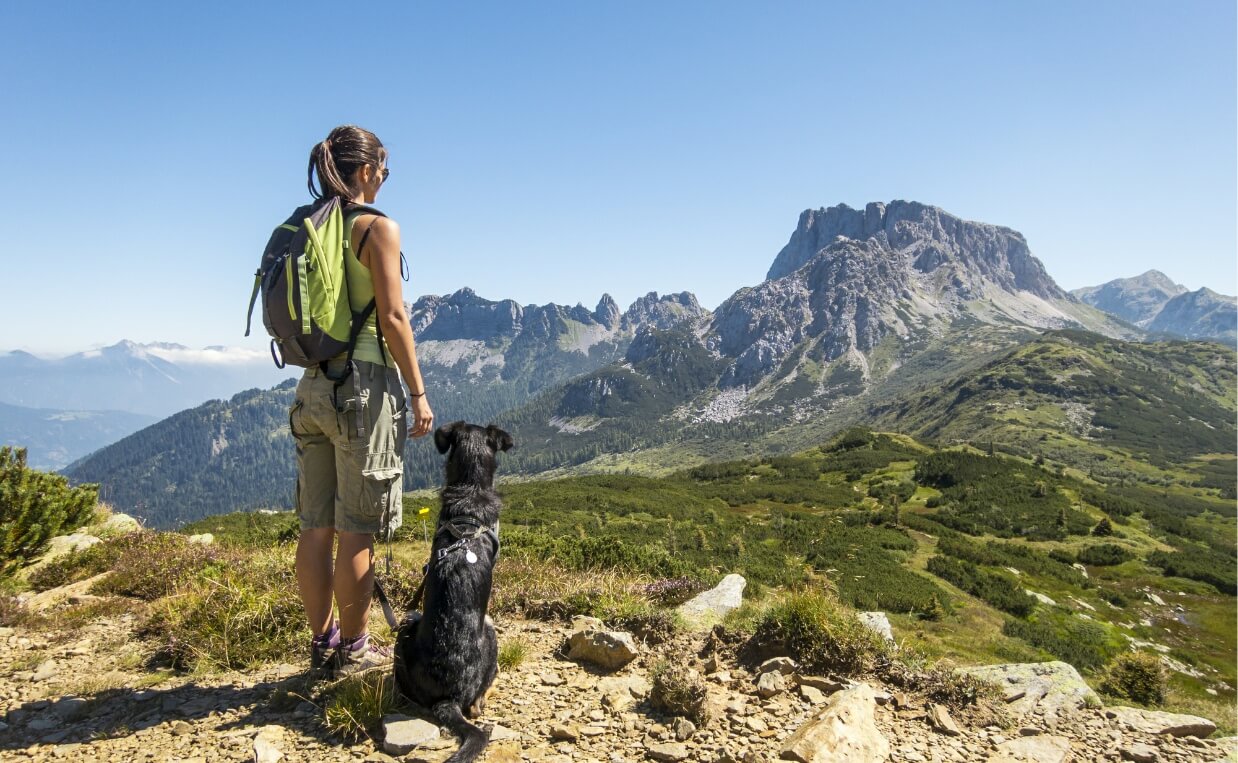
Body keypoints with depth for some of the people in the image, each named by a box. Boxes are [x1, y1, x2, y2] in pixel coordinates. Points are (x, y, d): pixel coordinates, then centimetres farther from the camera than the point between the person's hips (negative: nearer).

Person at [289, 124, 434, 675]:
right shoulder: (378, 227, -8)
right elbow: (392, 317, -13)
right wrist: (418, 393, -9)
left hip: (314, 385, 7)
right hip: (365, 384, -7)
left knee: (316, 526, 11)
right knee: (356, 530, 2)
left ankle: (322, 643, 24)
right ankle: (352, 650, 14)